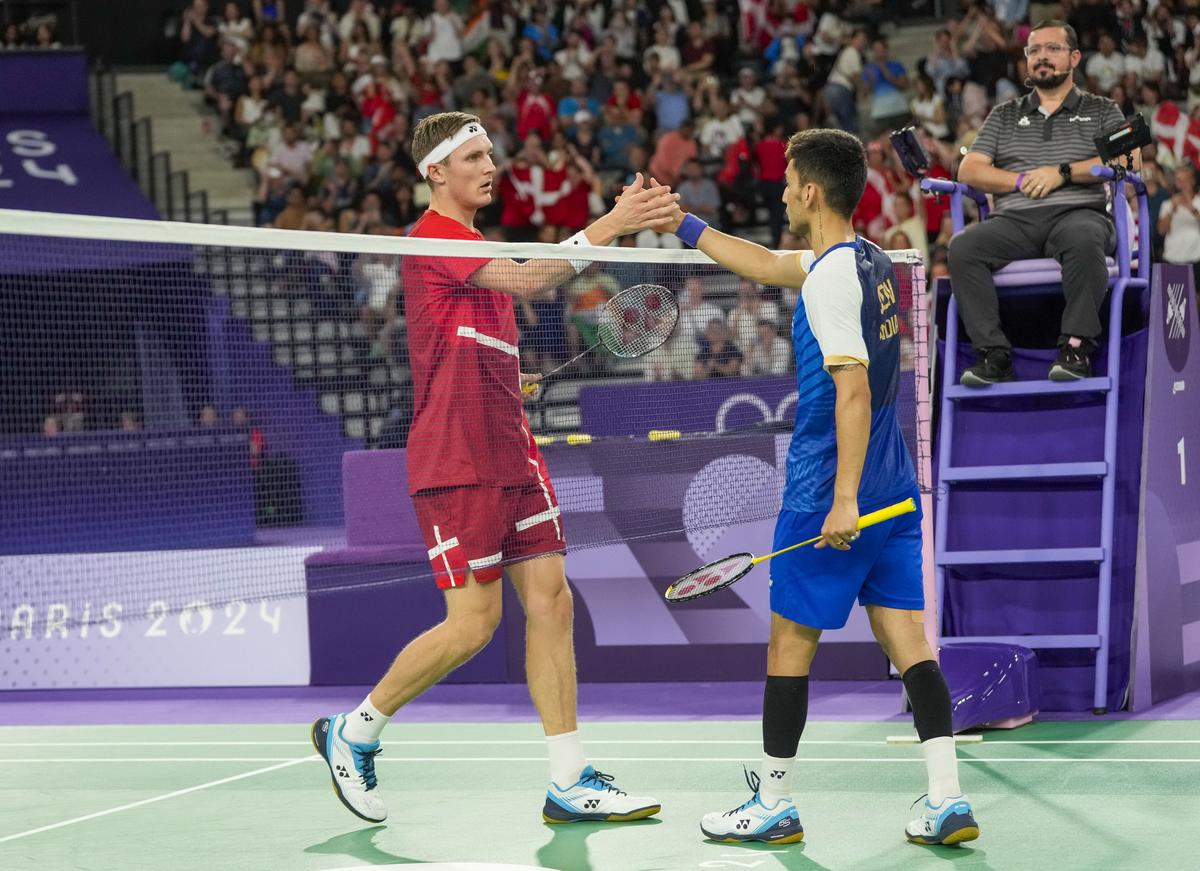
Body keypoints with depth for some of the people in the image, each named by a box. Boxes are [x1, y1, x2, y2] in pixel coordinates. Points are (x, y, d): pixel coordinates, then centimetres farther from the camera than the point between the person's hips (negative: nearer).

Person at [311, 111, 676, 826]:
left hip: (511, 456, 9)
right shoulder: (434, 238, -12)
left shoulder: (473, 243, 19)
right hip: (457, 463, -9)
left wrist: (508, 377, 12)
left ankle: (571, 783, 4)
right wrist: (607, 227, -32)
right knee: (475, 622, -6)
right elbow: (528, 281, -26)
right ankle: (353, 732, 13)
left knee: (550, 601, 2)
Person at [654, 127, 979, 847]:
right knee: (909, 643, 4)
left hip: (829, 495, -8)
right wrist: (682, 225, 32)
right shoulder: (870, 262, 12)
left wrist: (844, 498, -25)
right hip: (893, 490, 8)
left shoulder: (833, 277, -16)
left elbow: (853, 391, -23)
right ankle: (948, 800, -1)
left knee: (790, 644, 4)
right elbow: (767, 265, 28)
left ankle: (773, 804, 13)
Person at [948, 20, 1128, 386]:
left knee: (1083, 239, -40)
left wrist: (1063, 172, -8)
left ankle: (1076, 346, -34)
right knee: (963, 246, -29)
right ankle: (993, 353, -30)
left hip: (1077, 211, -2)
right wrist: (1022, 181, -2)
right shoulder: (1004, 115, 26)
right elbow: (969, 170, 14)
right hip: (1014, 219, 3)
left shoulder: (1101, 111, 19)